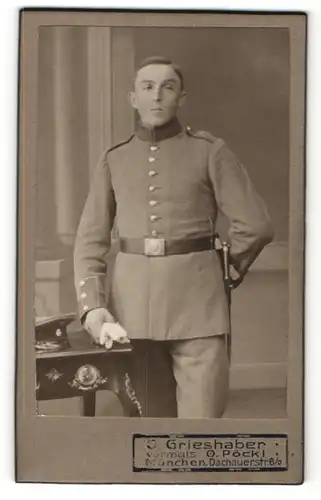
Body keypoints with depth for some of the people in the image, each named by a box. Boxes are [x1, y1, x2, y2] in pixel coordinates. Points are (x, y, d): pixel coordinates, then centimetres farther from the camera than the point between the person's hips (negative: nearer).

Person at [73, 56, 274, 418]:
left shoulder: (210, 151, 1)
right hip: (131, 300, 3)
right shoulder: (113, 160, 8)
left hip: (195, 300, -2)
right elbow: (90, 241, 5)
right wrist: (94, 309, -7)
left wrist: (210, 272, 9)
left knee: (201, 412, -2)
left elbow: (255, 225, -1)